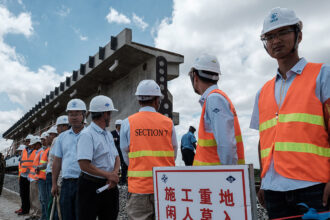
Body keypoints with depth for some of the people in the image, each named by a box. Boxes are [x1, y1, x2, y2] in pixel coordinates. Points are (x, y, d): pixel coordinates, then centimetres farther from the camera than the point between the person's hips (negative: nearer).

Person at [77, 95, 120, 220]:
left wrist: (114, 174, -7)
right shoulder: (87, 135, -15)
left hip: (109, 186, 8)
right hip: (91, 186, -8)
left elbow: (116, 157, 13)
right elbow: (84, 165, -23)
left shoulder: (108, 134, 12)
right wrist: (109, 175, -16)